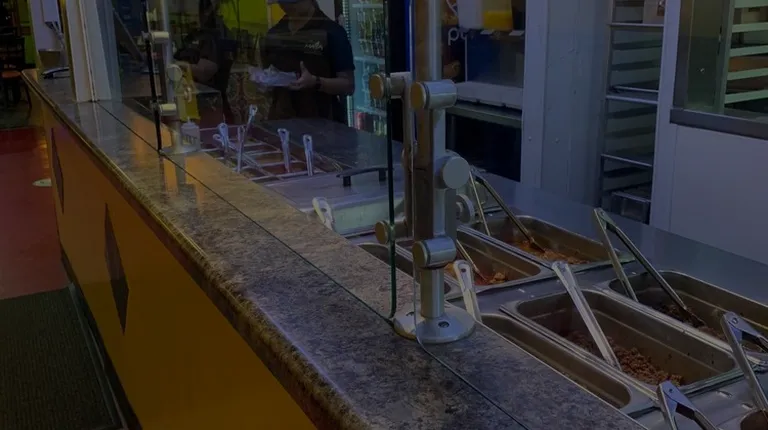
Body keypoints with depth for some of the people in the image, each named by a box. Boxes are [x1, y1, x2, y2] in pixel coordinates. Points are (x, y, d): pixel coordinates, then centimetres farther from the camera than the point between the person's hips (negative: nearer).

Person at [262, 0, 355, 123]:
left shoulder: (331, 32, -8)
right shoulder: (273, 33, 8)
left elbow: (348, 85, -10)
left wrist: (315, 82, -25)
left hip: (321, 122, -5)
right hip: (281, 121, 5)